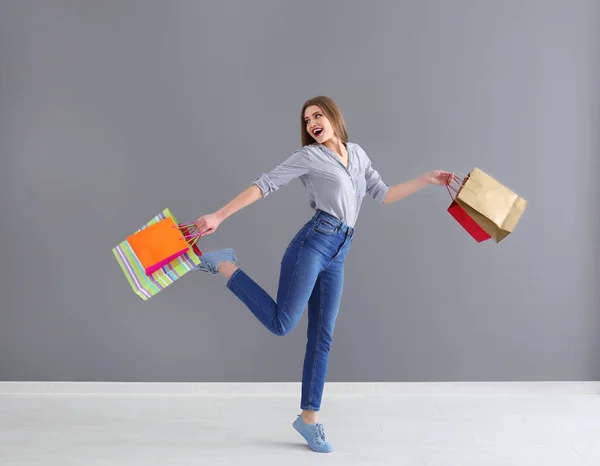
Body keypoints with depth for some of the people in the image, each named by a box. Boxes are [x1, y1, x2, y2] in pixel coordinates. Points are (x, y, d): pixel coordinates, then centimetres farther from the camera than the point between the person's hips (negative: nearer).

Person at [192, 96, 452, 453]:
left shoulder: (358, 154, 19)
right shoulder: (309, 156, 1)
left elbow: (382, 195, 21)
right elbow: (265, 185, -5)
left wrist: (426, 180, 18)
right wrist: (219, 216, -12)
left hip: (337, 254, 5)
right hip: (314, 242, -5)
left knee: (322, 337, 6)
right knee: (282, 323, -12)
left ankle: (309, 417, 15)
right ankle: (225, 266, 6)